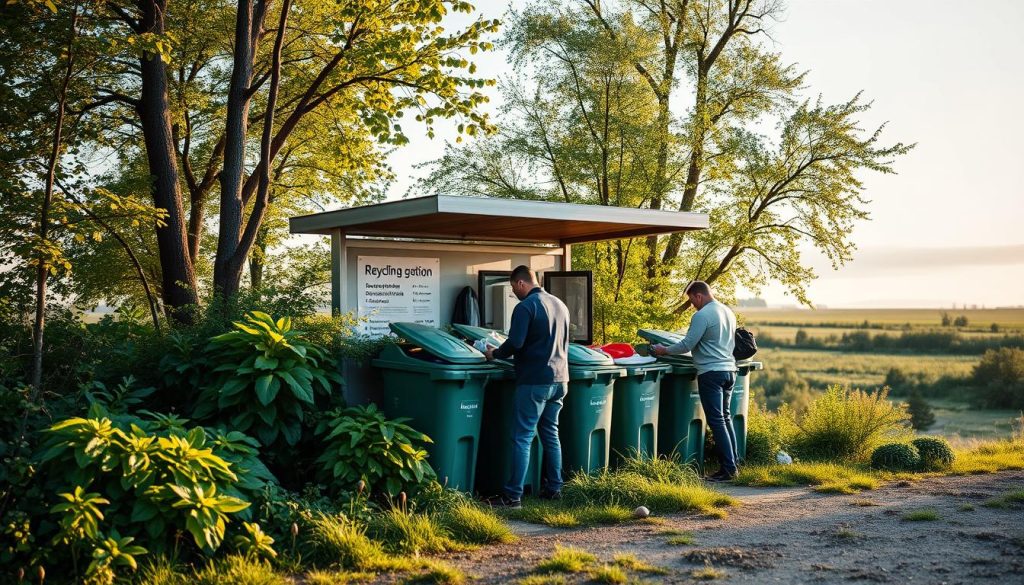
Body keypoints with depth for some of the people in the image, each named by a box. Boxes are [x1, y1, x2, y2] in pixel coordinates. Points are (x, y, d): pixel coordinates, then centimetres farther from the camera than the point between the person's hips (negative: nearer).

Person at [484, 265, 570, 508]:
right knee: (551, 434, 17)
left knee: (522, 438, -5)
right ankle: (554, 488, 21)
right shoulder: (559, 305, 13)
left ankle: (513, 496, -5)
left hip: (535, 381, -8)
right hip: (559, 379, 8)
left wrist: (495, 354, -2)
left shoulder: (526, 306, -12)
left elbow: (515, 343, -19)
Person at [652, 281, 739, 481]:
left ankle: (728, 469, -6)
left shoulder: (702, 315, -14)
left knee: (716, 421, -5)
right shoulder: (728, 312, 14)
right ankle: (732, 463, 17)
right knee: (726, 417, 15)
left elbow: (687, 345, -14)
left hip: (711, 372, -9)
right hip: (729, 369, 9)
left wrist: (664, 350, 0)